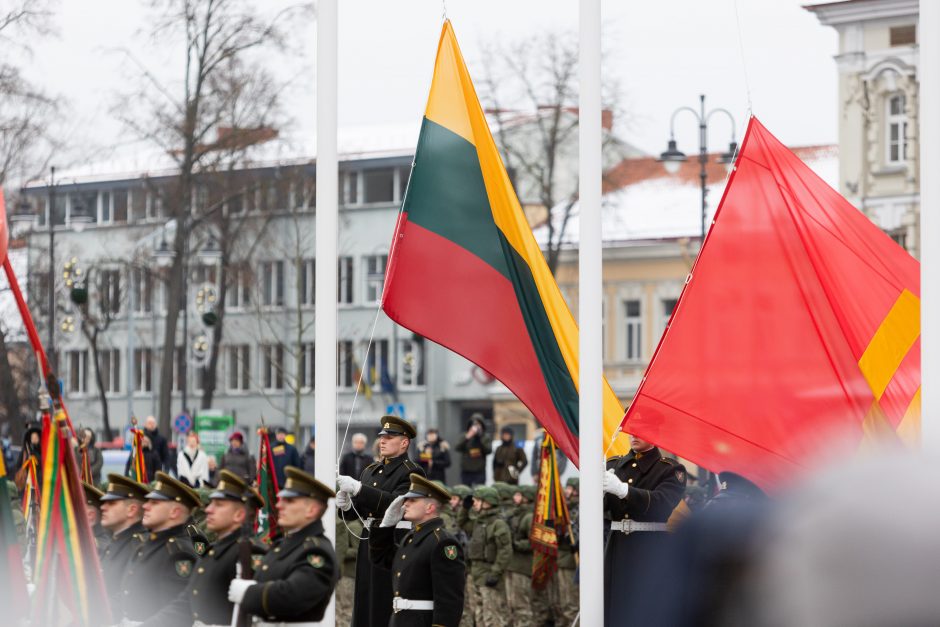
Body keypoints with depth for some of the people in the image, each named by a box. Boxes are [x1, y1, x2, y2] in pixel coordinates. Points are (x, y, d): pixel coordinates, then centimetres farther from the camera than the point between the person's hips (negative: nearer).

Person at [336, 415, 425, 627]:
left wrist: (358, 488, -27)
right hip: (368, 545, 7)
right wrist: (347, 504, -7)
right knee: (365, 608, 6)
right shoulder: (370, 471, 19)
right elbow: (359, 509, 17)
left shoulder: (411, 473, -6)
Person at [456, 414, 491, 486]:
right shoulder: (465, 436, 6)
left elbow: (489, 450, -10)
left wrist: (480, 437, -15)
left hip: (480, 472, -1)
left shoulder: (485, 438, 4)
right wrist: (467, 437, -18)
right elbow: (458, 448, -7)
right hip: (466, 472, 1)